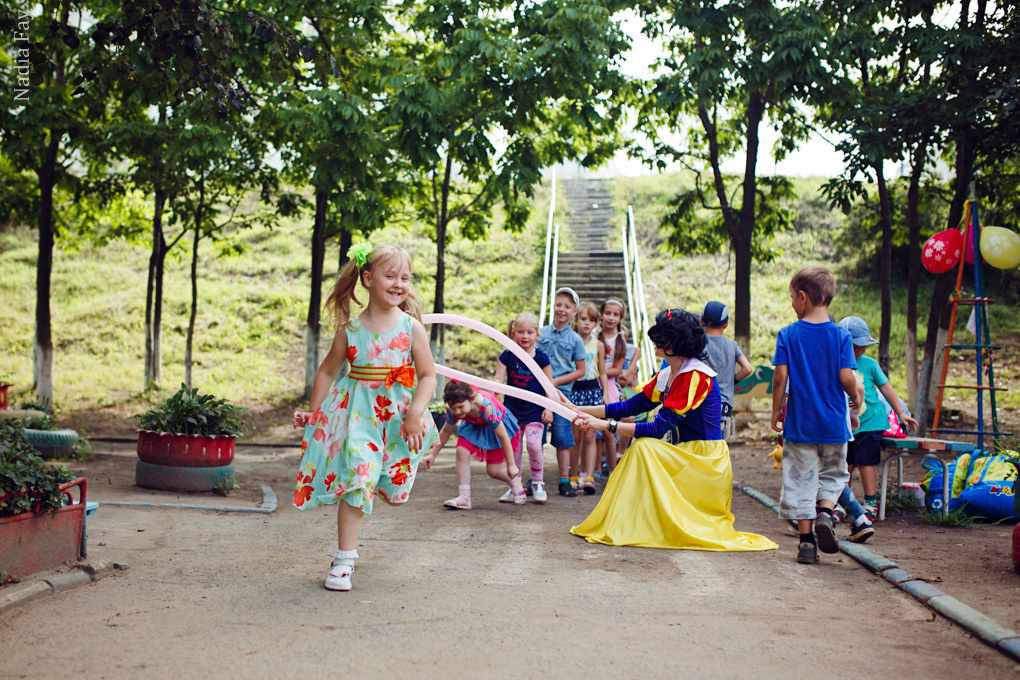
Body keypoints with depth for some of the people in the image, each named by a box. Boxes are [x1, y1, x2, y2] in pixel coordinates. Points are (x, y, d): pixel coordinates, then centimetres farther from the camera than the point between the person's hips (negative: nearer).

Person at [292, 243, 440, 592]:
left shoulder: (411, 327, -4)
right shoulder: (350, 328, -2)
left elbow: (428, 375, -3)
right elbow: (328, 370, 9)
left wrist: (415, 413, -15)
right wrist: (314, 412, 8)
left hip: (397, 415, 1)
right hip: (356, 413, -1)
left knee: (394, 489, 7)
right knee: (355, 479, -12)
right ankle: (343, 560, -2)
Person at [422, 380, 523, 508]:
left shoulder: (487, 408, -43)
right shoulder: (452, 410, -28)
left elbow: (503, 436, -32)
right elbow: (446, 431, -5)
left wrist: (511, 465, -24)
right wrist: (432, 455, -3)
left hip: (498, 424, -4)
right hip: (474, 425, 4)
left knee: (493, 471, -3)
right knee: (462, 452, -21)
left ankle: (515, 481, 32)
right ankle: (464, 498, -16)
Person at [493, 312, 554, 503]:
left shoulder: (541, 358, -2)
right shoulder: (507, 356, 1)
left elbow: (549, 385, 3)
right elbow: (498, 378, -4)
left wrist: (549, 408, -3)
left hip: (535, 410, -2)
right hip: (513, 408, 2)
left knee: (533, 444, -15)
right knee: (513, 448, 5)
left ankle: (537, 483, 4)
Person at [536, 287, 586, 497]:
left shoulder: (575, 340, 0)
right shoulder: (541, 332, 6)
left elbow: (580, 371, 0)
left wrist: (556, 381, -9)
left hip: (561, 392, -2)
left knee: (562, 436, -1)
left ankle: (564, 480, 7)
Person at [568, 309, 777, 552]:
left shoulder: (696, 376, -20)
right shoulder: (666, 376, 8)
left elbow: (660, 428, -23)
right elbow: (631, 406, 11)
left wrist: (607, 425, -24)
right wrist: (580, 410, 8)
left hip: (705, 462, -9)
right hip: (685, 455, 9)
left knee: (644, 447, -21)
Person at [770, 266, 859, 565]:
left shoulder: (788, 334, -5)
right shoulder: (841, 335, -4)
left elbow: (780, 376, -8)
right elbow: (846, 378, -10)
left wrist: (776, 411, 3)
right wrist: (856, 398, 11)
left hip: (799, 422, 0)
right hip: (834, 422, 1)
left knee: (800, 479, 7)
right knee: (835, 473, 19)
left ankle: (806, 541, 7)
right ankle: (825, 512, -7)